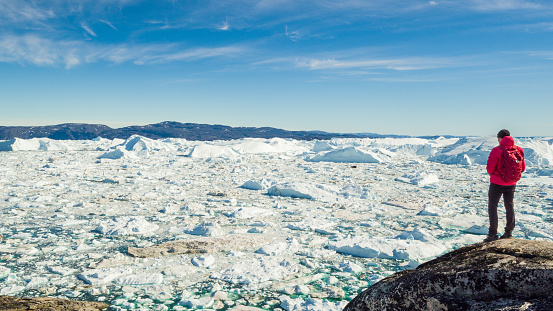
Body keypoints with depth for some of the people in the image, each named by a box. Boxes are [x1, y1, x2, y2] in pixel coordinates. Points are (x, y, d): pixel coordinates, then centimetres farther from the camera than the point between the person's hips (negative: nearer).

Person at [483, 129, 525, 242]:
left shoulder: (496, 150, -18)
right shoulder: (519, 150, -2)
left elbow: (490, 168, -16)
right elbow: (522, 168, 5)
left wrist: (492, 174, 5)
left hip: (497, 183, -5)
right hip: (511, 184, 5)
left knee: (492, 207, 3)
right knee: (510, 206, 17)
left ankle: (493, 234, 2)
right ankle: (509, 232, 25)